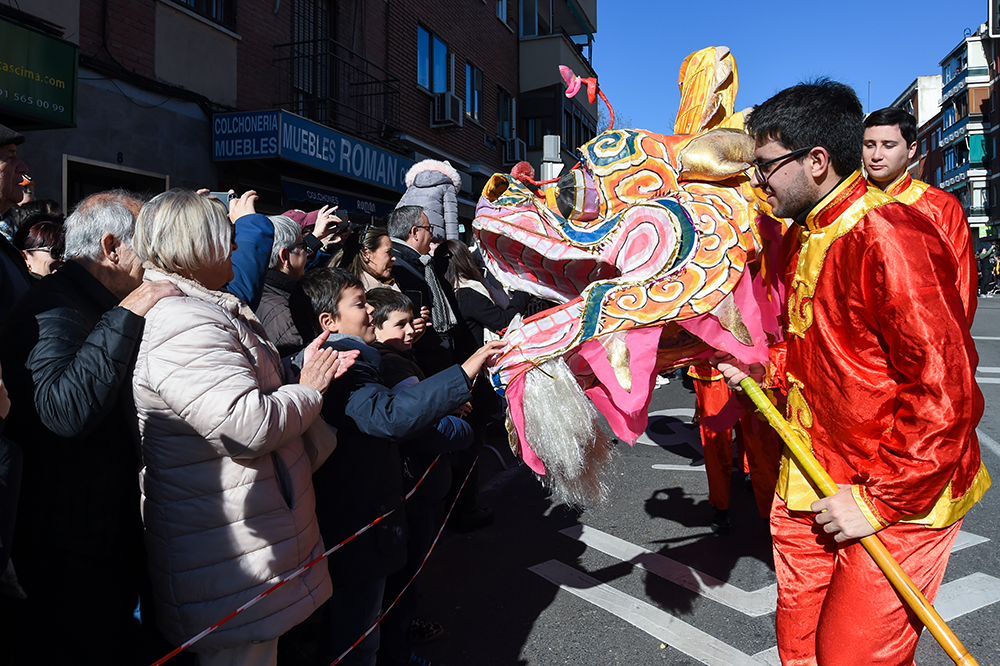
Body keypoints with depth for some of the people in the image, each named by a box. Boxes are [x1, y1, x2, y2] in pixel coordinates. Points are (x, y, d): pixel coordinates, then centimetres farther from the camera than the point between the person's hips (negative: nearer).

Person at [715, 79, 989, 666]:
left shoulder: (888, 237, -22)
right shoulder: (801, 236, 9)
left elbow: (944, 391, -25)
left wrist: (878, 502, -20)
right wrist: (761, 369, 3)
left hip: (900, 499, -8)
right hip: (812, 485, 8)